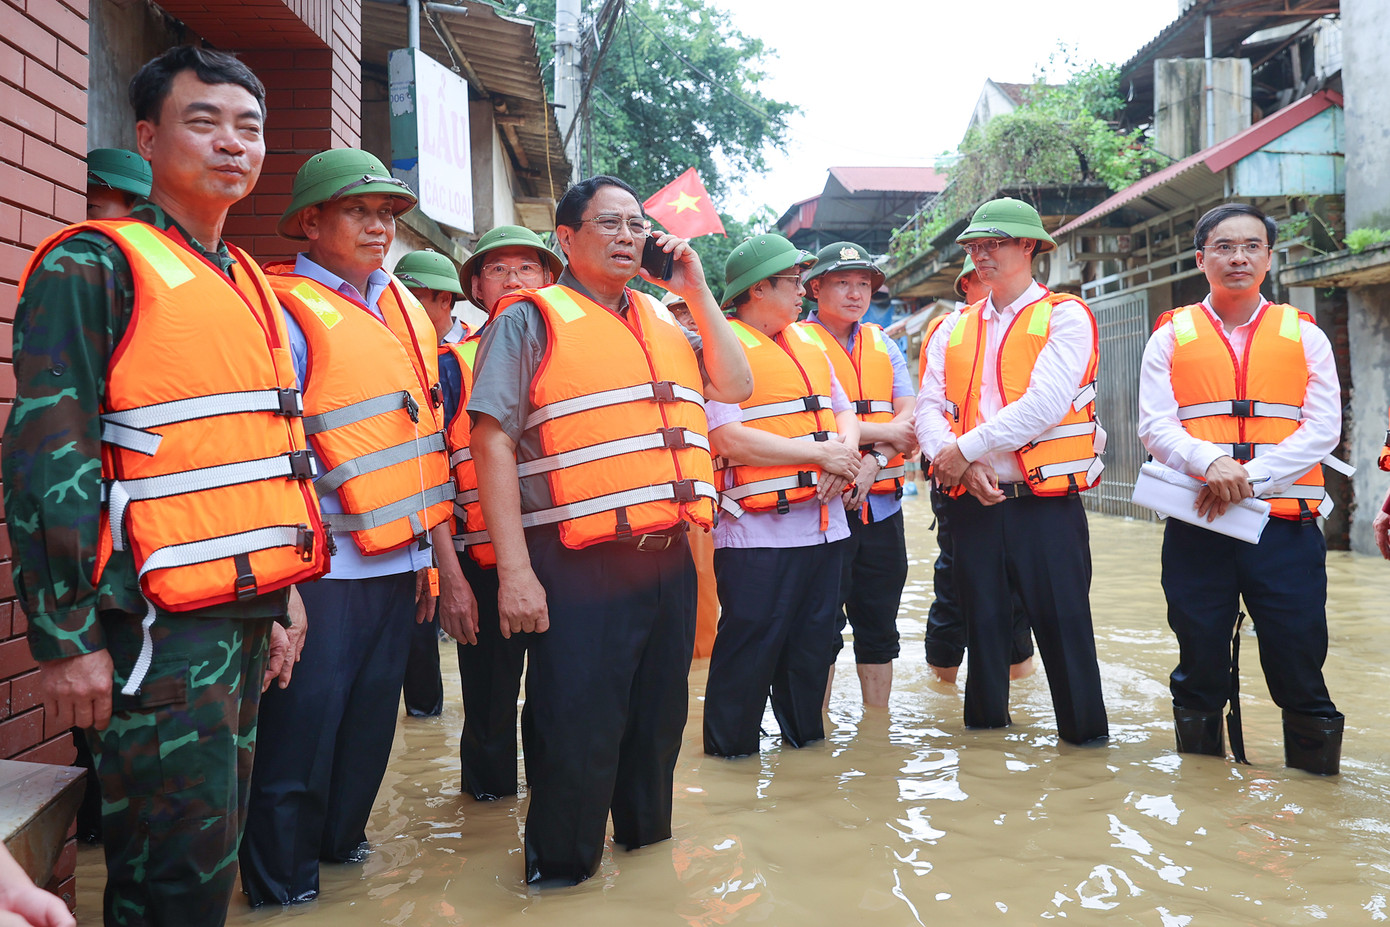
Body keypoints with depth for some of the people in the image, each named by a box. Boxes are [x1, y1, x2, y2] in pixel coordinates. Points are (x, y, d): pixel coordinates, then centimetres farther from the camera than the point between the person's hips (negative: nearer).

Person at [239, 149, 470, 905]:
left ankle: (340, 840, 36)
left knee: (370, 727, 17)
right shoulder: (285, 311, -7)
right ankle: (280, 885, 18)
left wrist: (443, 558, 16)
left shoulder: (403, 307, 14)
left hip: (401, 563, 7)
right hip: (324, 572, -6)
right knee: (302, 735, 1)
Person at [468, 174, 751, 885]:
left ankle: (646, 834, 39)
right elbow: (493, 441, -9)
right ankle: (560, 869, 21)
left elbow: (735, 386, 12)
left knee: (658, 720, 19)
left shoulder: (663, 321, 17)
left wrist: (697, 293, 7)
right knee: (575, 735, 1)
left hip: (669, 560, 6)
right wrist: (514, 569, -16)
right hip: (580, 563, -6)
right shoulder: (533, 319, -2)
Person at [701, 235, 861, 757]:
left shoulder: (808, 340, 17)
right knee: (751, 648, -2)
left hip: (823, 520, 8)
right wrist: (820, 452, -14)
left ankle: (803, 735, 32)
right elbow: (729, 439, -18)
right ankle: (730, 752, 14)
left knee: (813, 643, 16)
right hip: (758, 530, -8)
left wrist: (847, 450, -4)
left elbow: (843, 410, 21)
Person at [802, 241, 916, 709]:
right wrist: (883, 432, -9)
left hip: (882, 504, 5)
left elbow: (910, 418, 4)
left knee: (879, 626, 11)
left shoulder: (883, 346, 15)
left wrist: (873, 461, -15)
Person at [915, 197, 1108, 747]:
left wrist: (967, 447, -14)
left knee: (1064, 629, 0)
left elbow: (1045, 404, -15)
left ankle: (1087, 739, 14)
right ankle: (984, 726, 27)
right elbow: (930, 408, 4)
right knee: (983, 626, 13)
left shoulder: (1065, 317, -2)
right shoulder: (953, 329, 14)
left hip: (1046, 501, -4)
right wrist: (960, 462, -15)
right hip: (973, 503, 5)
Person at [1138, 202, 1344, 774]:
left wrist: (1250, 476, -15)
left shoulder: (1304, 335, 10)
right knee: (1200, 667, 9)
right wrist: (1212, 463, -21)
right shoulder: (1172, 334, 9)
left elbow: (1323, 429, 0)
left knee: (1298, 663, 1)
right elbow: (1155, 426, -2)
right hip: (1196, 529, 0)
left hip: (1286, 527, 0)